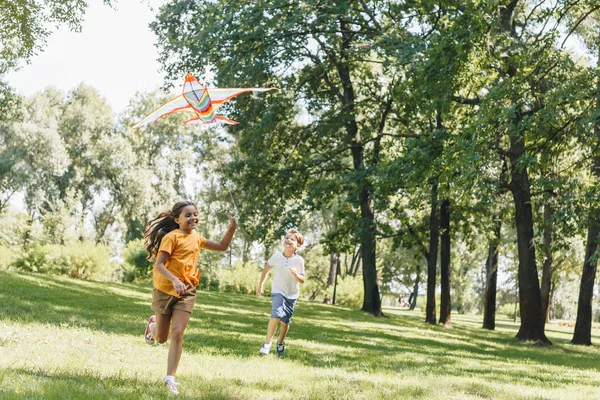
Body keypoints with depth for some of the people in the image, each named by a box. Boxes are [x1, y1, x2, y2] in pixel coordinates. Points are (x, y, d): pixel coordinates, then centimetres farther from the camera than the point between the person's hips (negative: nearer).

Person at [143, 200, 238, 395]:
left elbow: (222, 247, 20)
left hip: (186, 292, 4)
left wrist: (232, 227, 6)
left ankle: (170, 378, -9)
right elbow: (158, 265, -19)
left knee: (177, 334, -11)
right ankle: (153, 325, 47)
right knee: (161, 338, 10)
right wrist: (174, 280, -34)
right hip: (165, 290, -4)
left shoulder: (197, 239, 8)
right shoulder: (171, 237, -13)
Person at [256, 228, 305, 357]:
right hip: (278, 291, -1)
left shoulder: (299, 260, -11)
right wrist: (260, 285, 10)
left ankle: (280, 343, 33)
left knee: (285, 321, 7)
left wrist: (296, 274, -27)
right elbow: (266, 269, 8)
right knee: (276, 315, -23)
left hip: (292, 294, 1)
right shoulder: (277, 256, -9)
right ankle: (267, 343, -15)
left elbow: (302, 280, -6)